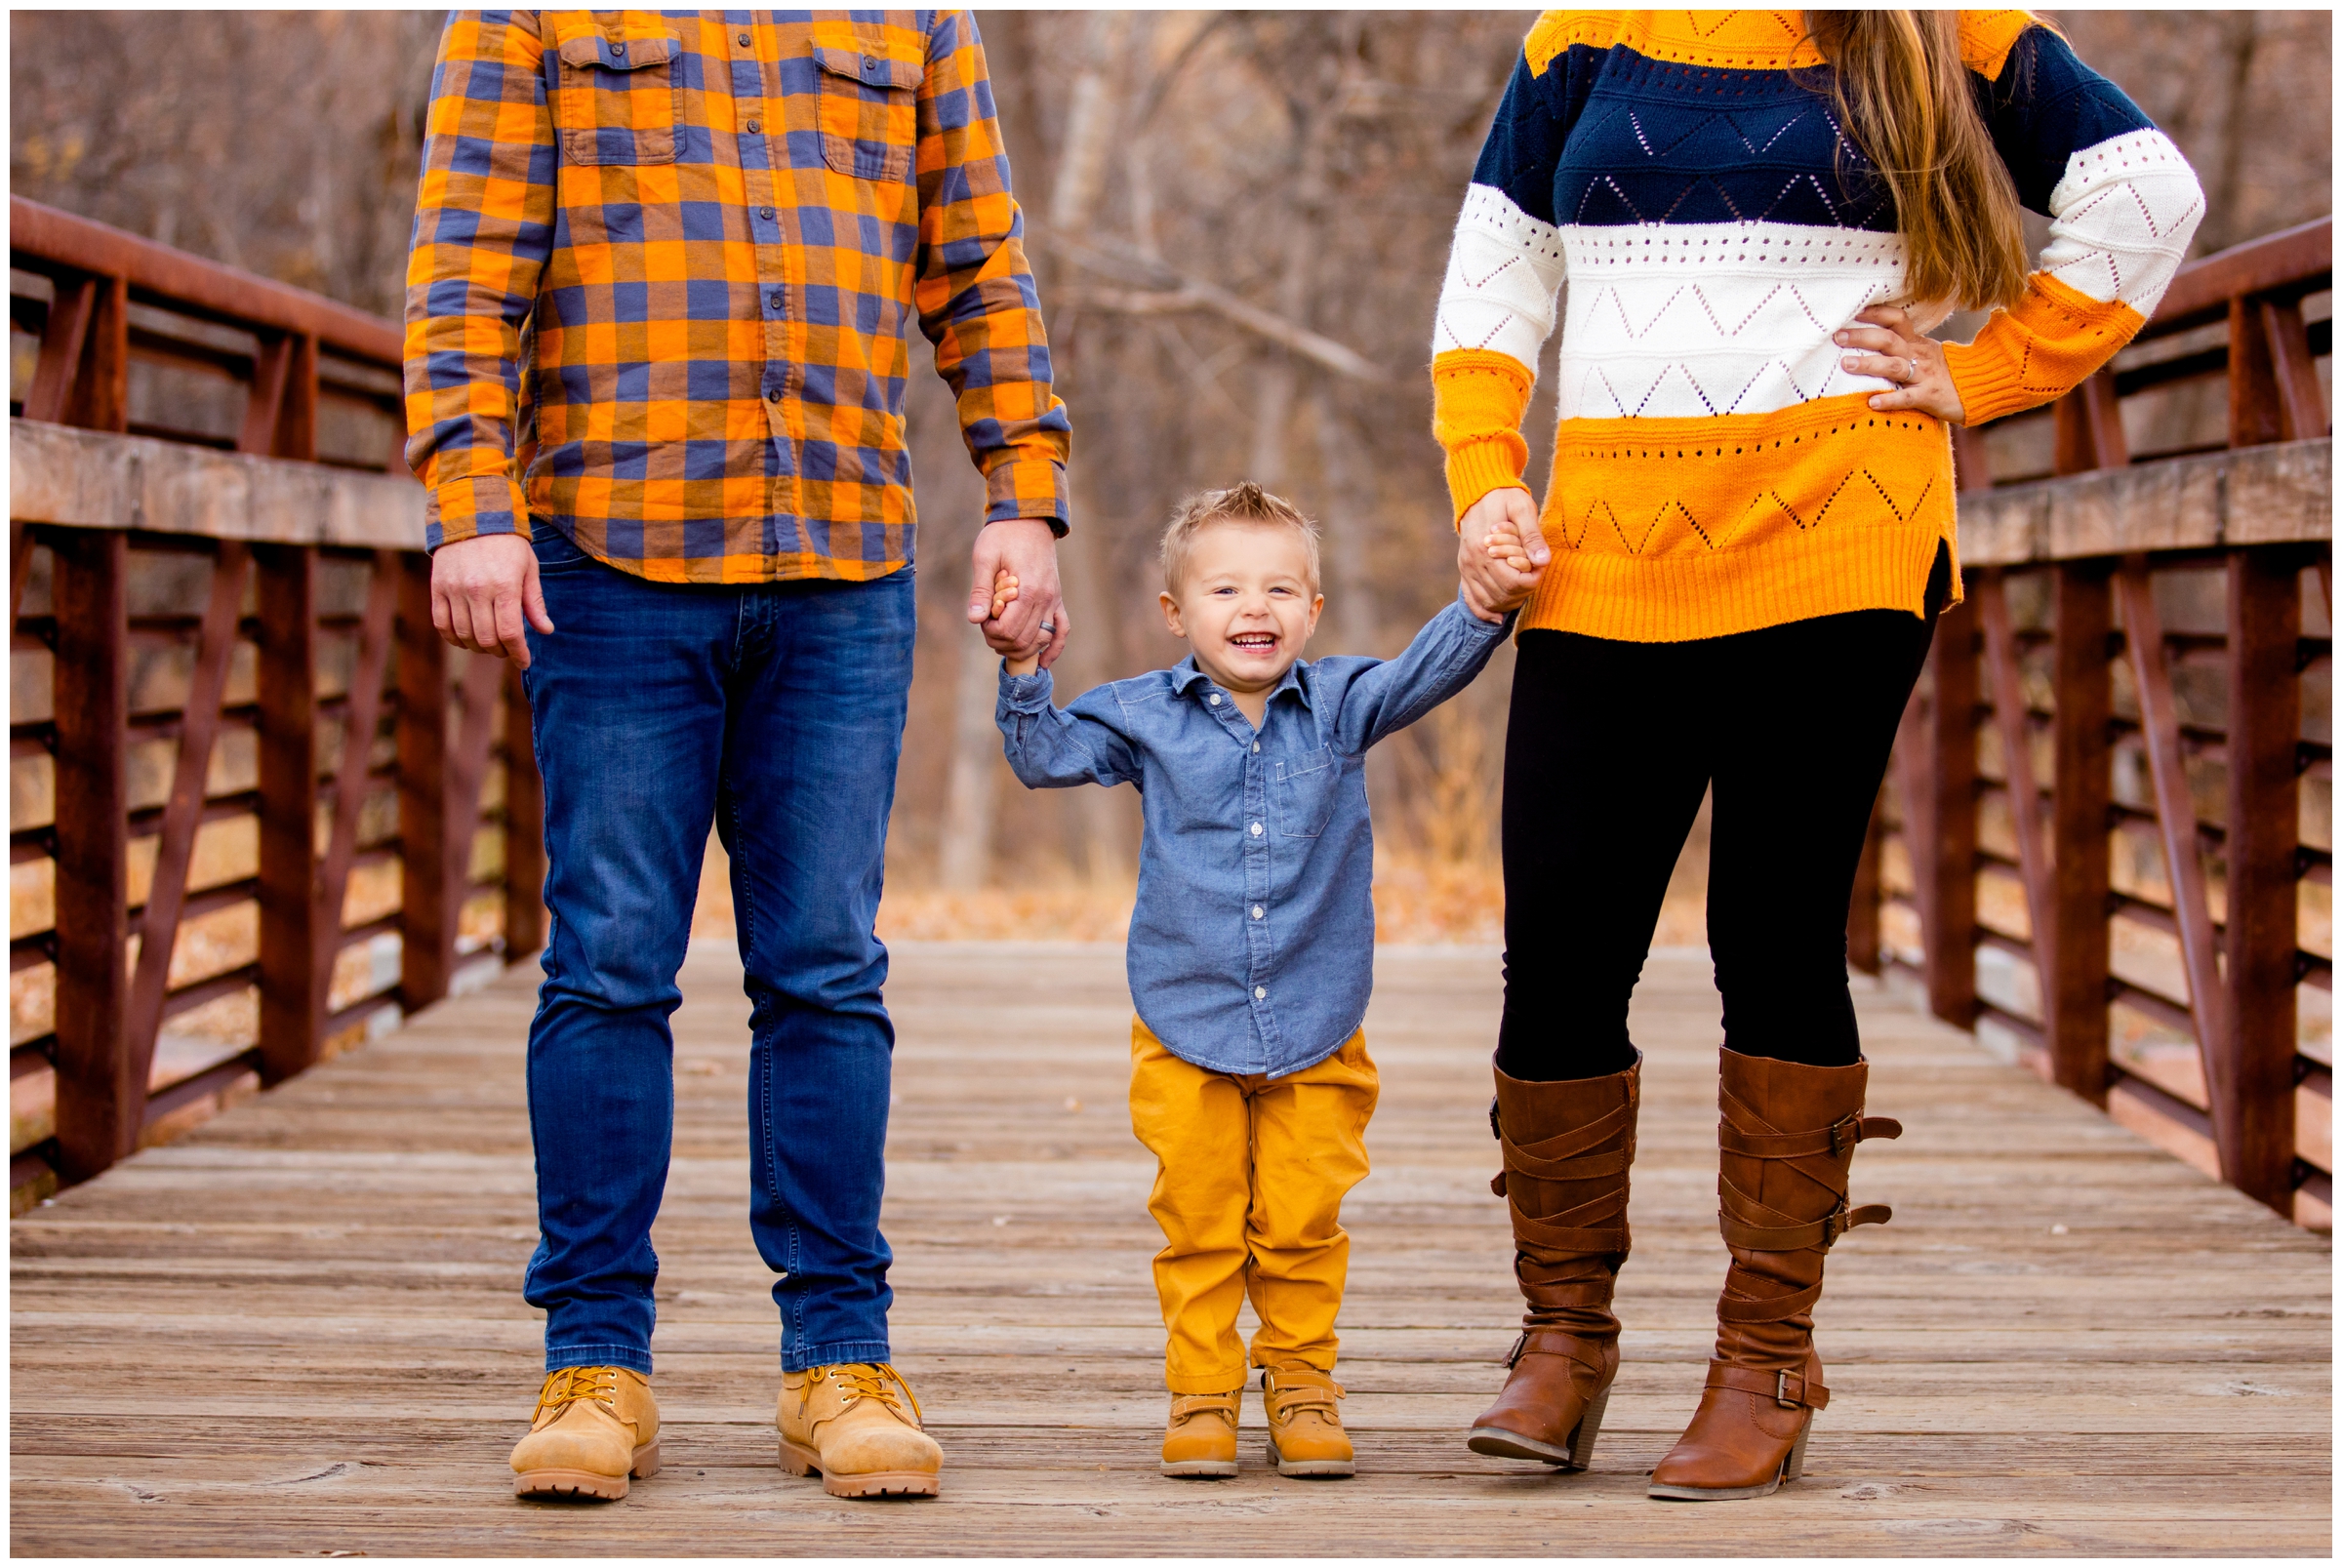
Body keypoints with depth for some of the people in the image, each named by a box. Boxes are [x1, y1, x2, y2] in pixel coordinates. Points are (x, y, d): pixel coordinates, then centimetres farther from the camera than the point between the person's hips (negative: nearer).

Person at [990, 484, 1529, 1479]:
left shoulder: (1339, 706, 2)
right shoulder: (1147, 717, 1)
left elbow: (1425, 676, -7)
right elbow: (1044, 757, 5)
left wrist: (1486, 609, -24)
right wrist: (1024, 669, -10)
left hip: (1315, 1032, 1)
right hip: (1186, 1030, 0)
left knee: (1303, 1222, 4)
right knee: (1198, 1225, 2)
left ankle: (1301, 1384, 19)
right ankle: (1202, 1393, 13)